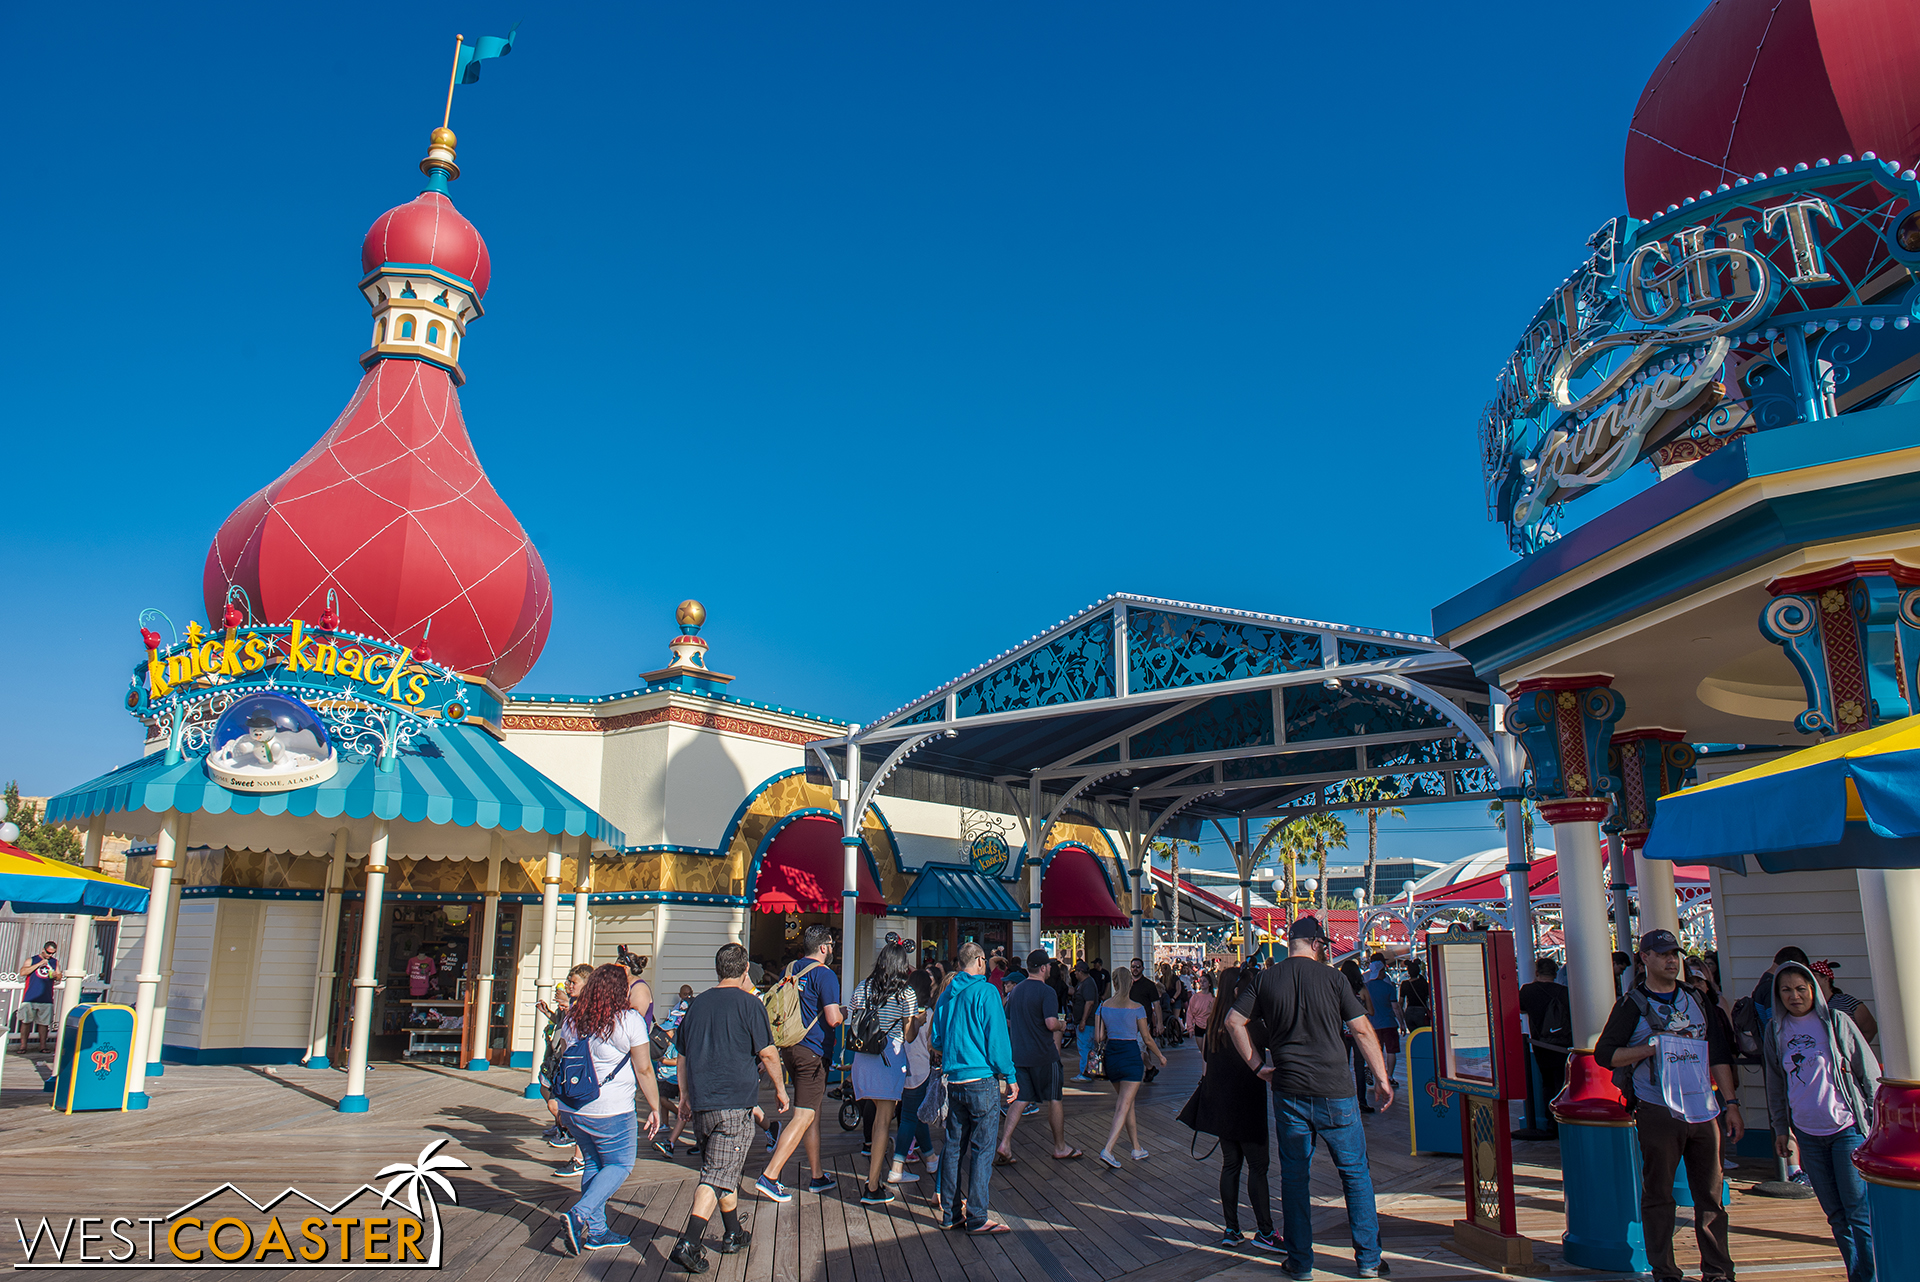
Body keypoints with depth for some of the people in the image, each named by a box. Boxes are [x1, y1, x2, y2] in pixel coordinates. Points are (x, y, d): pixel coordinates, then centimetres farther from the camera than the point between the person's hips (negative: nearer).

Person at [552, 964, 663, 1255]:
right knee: (619, 1164, 9)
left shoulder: (572, 1018, 6)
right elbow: (643, 1069, -10)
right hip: (611, 1111, -6)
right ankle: (580, 1214, -8)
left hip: (571, 1108, 6)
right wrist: (654, 1107, 1)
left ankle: (596, 1231, 20)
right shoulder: (630, 1020, -12)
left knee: (592, 1163, 19)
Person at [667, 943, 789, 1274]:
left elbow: (682, 1056, 16)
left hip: (701, 1104, 6)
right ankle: (688, 1244, -14)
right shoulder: (748, 1003, -7)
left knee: (725, 1170, 21)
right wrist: (779, 1088, 6)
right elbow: (767, 1053, -8)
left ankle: (733, 1234, 32)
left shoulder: (696, 1004, 10)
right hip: (735, 1104, -6)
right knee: (719, 1175, -5)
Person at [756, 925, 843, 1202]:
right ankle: (770, 1176, -9)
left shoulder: (790, 969, 11)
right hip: (812, 1051, -8)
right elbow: (833, 1019, -17)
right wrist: (844, 1014, 3)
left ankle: (818, 1176, 25)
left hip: (788, 1047, 8)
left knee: (813, 1112, 18)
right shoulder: (824, 974, -12)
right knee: (804, 1117, -5)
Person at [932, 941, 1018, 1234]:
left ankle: (951, 1213, 18)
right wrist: (1010, 1077, -5)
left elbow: (937, 1041, 16)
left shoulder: (946, 995, 10)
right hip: (982, 1080, -6)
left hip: (954, 1081, 7)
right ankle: (976, 1217, 2)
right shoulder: (985, 991, -10)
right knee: (981, 1149, -1)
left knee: (954, 1146, 12)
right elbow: (997, 1039, -12)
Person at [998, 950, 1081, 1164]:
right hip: (1043, 1055, -6)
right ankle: (1060, 1148, 21)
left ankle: (1004, 1145, -6)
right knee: (1054, 1099, 9)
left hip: (1018, 1055, 6)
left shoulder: (1015, 991, 9)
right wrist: (1061, 1025, -3)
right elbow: (1052, 1024, -24)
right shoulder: (1046, 991, -14)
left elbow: (1007, 1022, 17)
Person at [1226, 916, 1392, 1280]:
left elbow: (1234, 1022, 0)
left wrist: (1257, 1065, 6)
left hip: (1288, 1093, 2)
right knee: (1355, 1174, 12)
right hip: (1334, 1093, -2)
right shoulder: (1332, 977, -5)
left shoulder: (1266, 979, 1)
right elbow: (1362, 1029, -2)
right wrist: (1382, 1078, 6)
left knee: (1294, 1177, 10)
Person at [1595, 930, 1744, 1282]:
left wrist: (1731, 1103, 9)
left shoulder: (1695, 998, 13)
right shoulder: (1632, 1004, 0)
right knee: (1658, 1194, 2)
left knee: (1710, 1195, 8)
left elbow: (1719, 1052, 15)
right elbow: (1604, 1053, -4)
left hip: (1703, 1110, 4)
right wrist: (1651, 1048, -15)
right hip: (1658, 1112, -4)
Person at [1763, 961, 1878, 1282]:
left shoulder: (1835, 1022, -4)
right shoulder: (1775, 1032, 6)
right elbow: (1776, 1084, 15)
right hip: (1807, 1134, 4)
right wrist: (1780, 1128, 15)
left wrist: (1876, 1122, -1)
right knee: (1836, 1215, 10)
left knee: (1858, 1213, -6)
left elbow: (1870, 1073, 0)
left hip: (1847, 1129, -4)